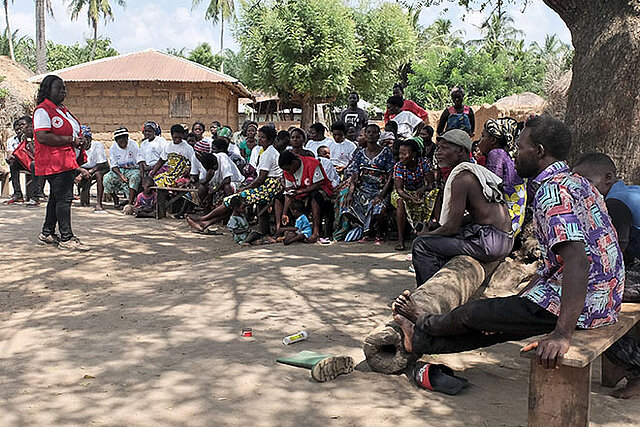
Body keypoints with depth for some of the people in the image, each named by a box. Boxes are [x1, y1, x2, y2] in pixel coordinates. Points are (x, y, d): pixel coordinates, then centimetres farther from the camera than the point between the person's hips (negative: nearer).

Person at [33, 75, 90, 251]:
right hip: (53, 162, -10)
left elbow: (72, 131, 31)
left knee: (57, 197, 15)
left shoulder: (62, 109, 20)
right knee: (64, 198, -10)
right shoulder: (43, 110, -10)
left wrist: (78, 141, 8)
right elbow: (42, 137, -21)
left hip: (67, 161, 10)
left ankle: (47, 233, 26)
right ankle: (66, 238, -6)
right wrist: (71, 140, -18)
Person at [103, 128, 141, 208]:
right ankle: (116, 201, -3)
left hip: (132, 169, -3)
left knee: (135, 177, -37)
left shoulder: (133, 145, -9)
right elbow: (113, 165, -1)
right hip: (118, 170, 3)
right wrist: (120, 175, -21)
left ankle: (130, 203, -39)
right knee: (106, 179, -25)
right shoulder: (113, 148, -2)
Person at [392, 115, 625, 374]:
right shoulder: (575, 182, 14)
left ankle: (425, 323, 35)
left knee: (472, 314, 6)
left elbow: (577, 261, -32)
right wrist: (520, 298, 22)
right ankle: (420, 342, 34)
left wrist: (563, 334, -37)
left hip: (579, 308, -9)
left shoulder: (553, 192, -19)